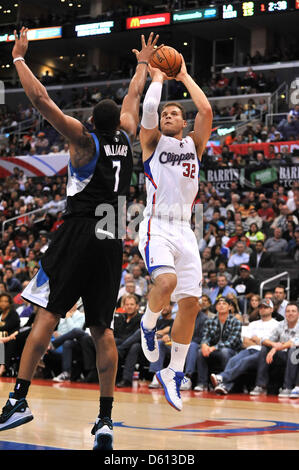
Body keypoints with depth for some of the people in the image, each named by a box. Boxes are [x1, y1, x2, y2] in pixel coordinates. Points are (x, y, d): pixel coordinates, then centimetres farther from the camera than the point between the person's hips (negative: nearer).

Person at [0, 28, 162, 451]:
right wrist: (143, 63, 44)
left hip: (79, 233, -5)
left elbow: (40, 100, -8)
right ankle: (105, 419, 1)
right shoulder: (126, 138, 11)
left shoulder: (85, 140, -3)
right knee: (102, 328, 5)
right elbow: (134, 96, 30)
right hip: (111, 241, 5)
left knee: (48, 313, -8)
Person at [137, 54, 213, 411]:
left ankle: (174, 373, 10)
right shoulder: (152, 141, 9)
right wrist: (157, 78, 6)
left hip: (184, 230, 4)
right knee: (166, 281, -30)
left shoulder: (194, 143, 17)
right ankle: (148, 325, 2)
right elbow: (148, 109, -9)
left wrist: (184, 77, 11)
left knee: (190, 302, -1)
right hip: (157, 227, -4)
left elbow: (206, 110, 2)